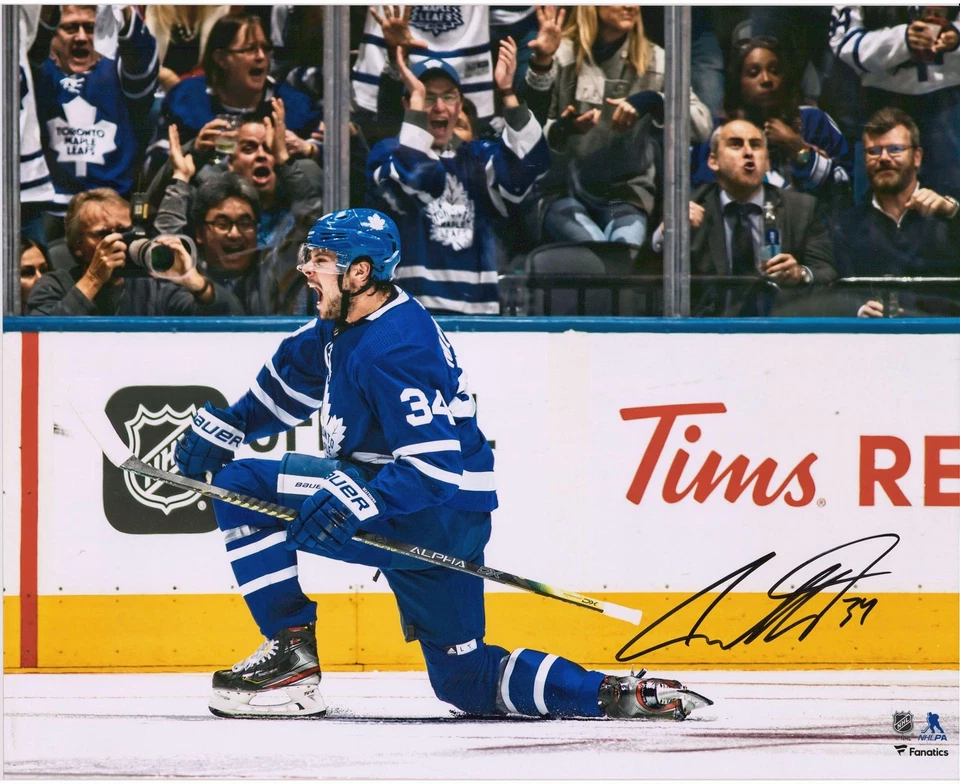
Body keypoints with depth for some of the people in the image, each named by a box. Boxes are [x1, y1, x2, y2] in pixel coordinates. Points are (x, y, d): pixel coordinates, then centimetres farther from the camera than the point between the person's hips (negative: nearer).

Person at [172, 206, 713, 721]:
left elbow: (434, 465, -28)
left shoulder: (390, 353, -22)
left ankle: (293, 657, -10)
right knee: (464, 680, 15)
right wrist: (225, 426, 19)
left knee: (244, 488, -12)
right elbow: (293, 380, 27)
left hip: (437, 518, -11)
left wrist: (356, 502, -37)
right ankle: (621, 695, 8)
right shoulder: (345, 324, 8)